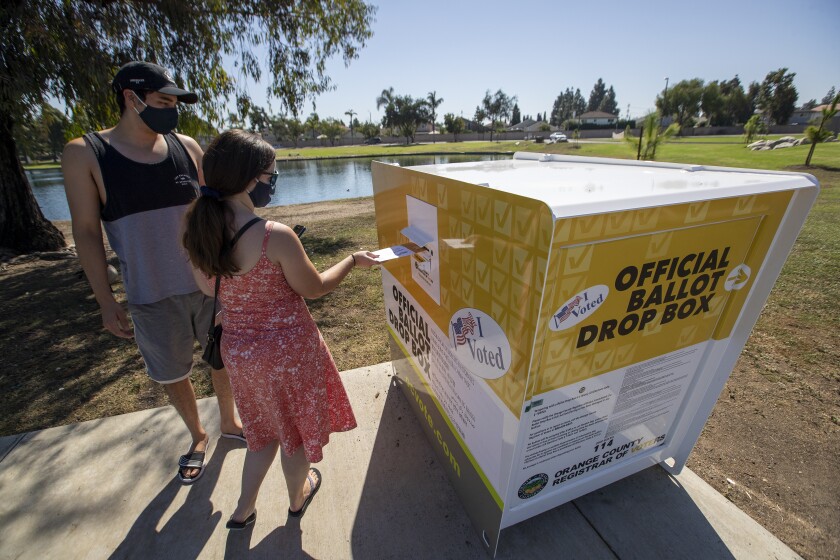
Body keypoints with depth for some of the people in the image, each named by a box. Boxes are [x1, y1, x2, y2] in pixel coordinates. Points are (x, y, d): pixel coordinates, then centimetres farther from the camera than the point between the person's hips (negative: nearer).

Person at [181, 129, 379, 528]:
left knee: (264, 428, 30)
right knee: (295, 428, 22)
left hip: (237, 349, 6)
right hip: (288, 349, -5)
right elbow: (314, 288, -13)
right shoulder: (277, 237, -27)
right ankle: (297, 497, 49)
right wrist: (353, 261, -1)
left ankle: (244, 509, 46)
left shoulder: (199, 233, -8)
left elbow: (208, 288, 8)